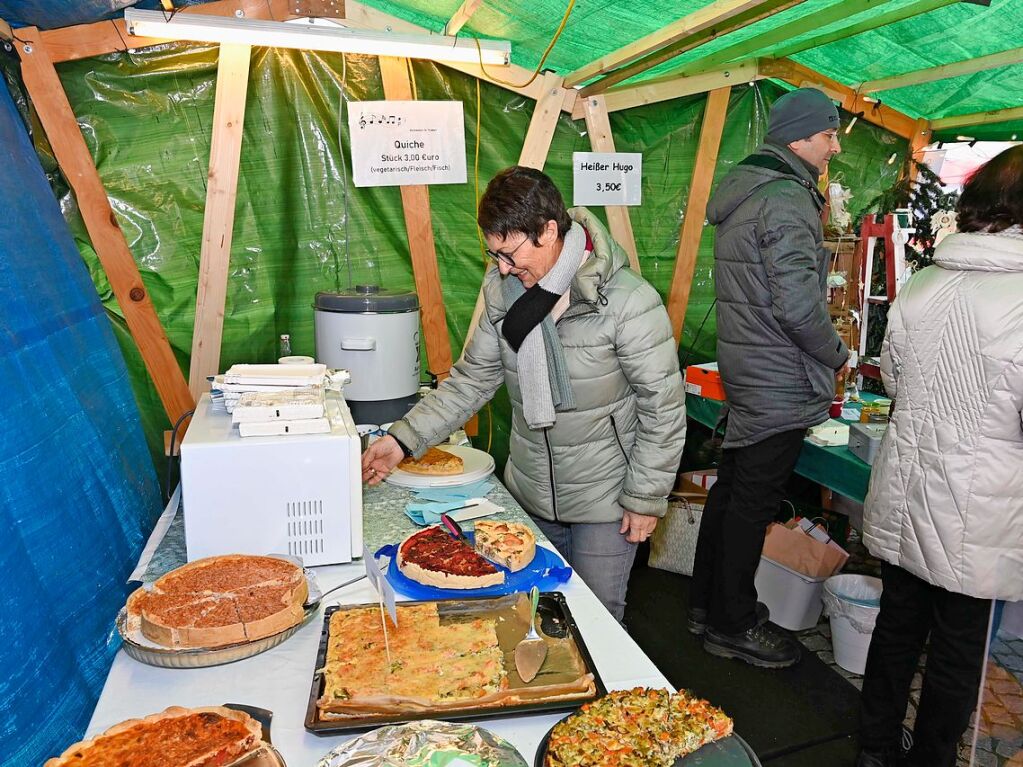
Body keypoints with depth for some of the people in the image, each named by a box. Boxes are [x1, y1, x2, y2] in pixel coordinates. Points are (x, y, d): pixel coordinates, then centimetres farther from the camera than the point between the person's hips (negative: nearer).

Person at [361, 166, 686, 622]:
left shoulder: (628, 301, -21)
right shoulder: (504, 290, -4)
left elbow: (663, 408, -15)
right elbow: (472, 378, 2)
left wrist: (646, 497, -11)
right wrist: (405, 438, -6)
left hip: (603, 499, -5)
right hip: (530, 494, 6)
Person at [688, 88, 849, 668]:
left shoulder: (744, 192, 14)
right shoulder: (788, 199, -18)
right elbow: (798, 308, -24)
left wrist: (820, 294, 18)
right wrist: (837, 353, -8)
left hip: (744, 375, 10)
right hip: (781, 385, -10)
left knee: (732, 491, 18)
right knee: (754, 505, 2)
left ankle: (708, 604, 32)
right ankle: (733, 625, 17)